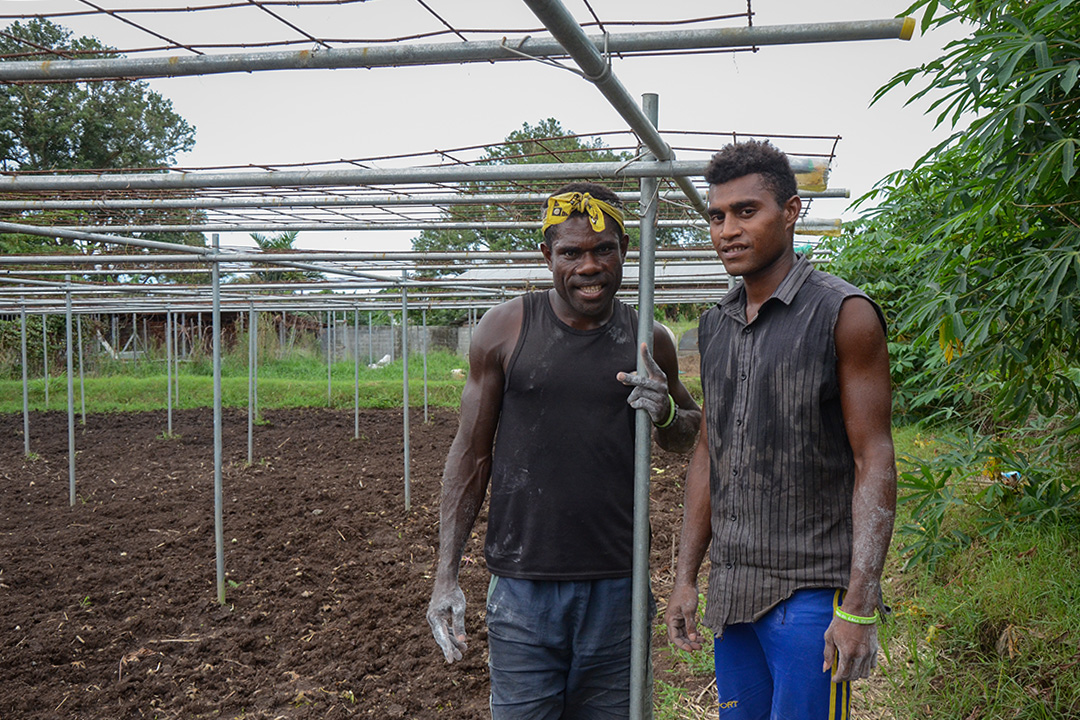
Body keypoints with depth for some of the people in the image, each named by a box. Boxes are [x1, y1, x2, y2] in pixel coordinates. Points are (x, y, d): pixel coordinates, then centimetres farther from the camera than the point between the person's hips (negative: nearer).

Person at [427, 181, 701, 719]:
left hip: (618, 588, 2)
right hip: (522, 588, -2)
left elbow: (690, 439, 19)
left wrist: (667, 414, -6)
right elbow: (471, 452, 2)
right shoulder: (506, 328, -2)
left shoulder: (648, 341, 4)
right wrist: (446, 576, -1)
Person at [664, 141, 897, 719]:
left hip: (813, 591, -6)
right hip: (730, 591, 6)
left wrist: (859, 607, -16)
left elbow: (873, 462, -11)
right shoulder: (715, 325, 10)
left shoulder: (843, 314, -8)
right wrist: (685, 577, 11)